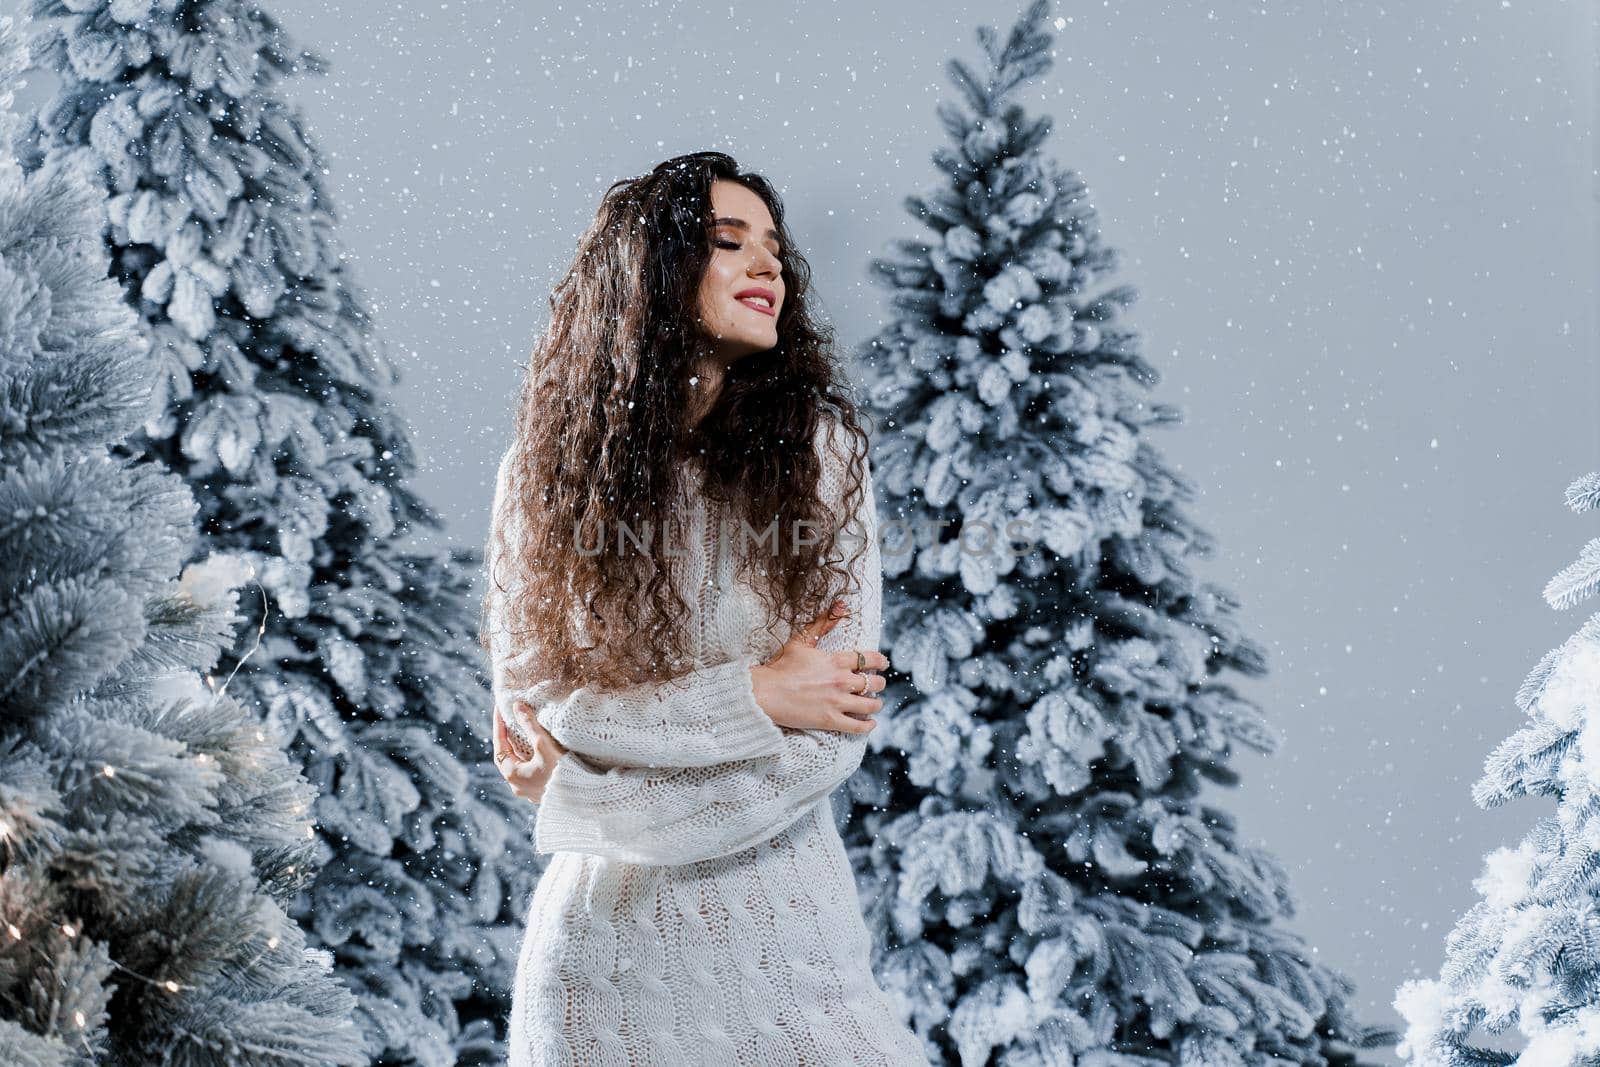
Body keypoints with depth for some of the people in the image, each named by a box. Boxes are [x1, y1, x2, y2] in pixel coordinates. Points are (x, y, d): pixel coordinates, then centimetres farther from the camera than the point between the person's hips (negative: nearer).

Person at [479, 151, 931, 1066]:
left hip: (780, 919, -1)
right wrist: (753, 696, -15)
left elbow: (837, 736, -12)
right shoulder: (550, 471, -1)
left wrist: (592, 798, -11)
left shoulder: (817, 451, -6)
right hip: (604, 929, 1)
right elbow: (533, 706, -8)